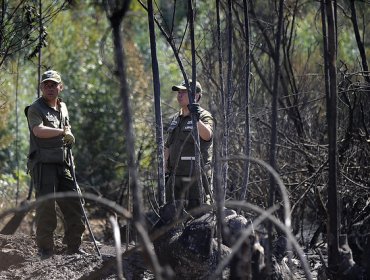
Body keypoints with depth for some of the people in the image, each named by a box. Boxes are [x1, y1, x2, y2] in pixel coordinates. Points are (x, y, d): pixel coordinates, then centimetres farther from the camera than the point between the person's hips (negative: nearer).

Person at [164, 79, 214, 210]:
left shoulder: (204, 116, -5)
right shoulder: (175, 119, 18)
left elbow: (207, 135, -28)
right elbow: (168, 147, 23)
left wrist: (197, 119, -45)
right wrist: (166, 171, 15)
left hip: (195, 175, -7)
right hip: (175, 174, 7)